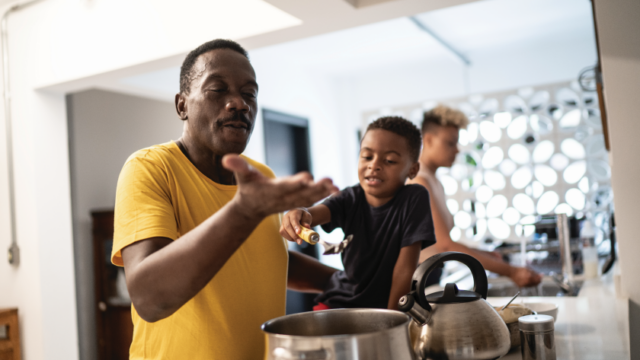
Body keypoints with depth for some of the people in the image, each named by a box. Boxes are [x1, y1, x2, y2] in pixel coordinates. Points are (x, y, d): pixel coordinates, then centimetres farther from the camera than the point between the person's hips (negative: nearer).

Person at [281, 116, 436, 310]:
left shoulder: (414, 199, -16)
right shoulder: (350, 199, -7)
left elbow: (405, 265, -15)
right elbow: (322, 211, -27)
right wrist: (301, 215, -50)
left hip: (384, 304, -2)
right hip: (341, 300, 2)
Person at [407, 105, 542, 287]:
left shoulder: (435, 184, 14)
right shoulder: (419, 182, -15)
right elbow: (444, 245, -22)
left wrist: (484, 255, 7)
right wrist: (509, 271, -22)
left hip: (431, 278, 9)